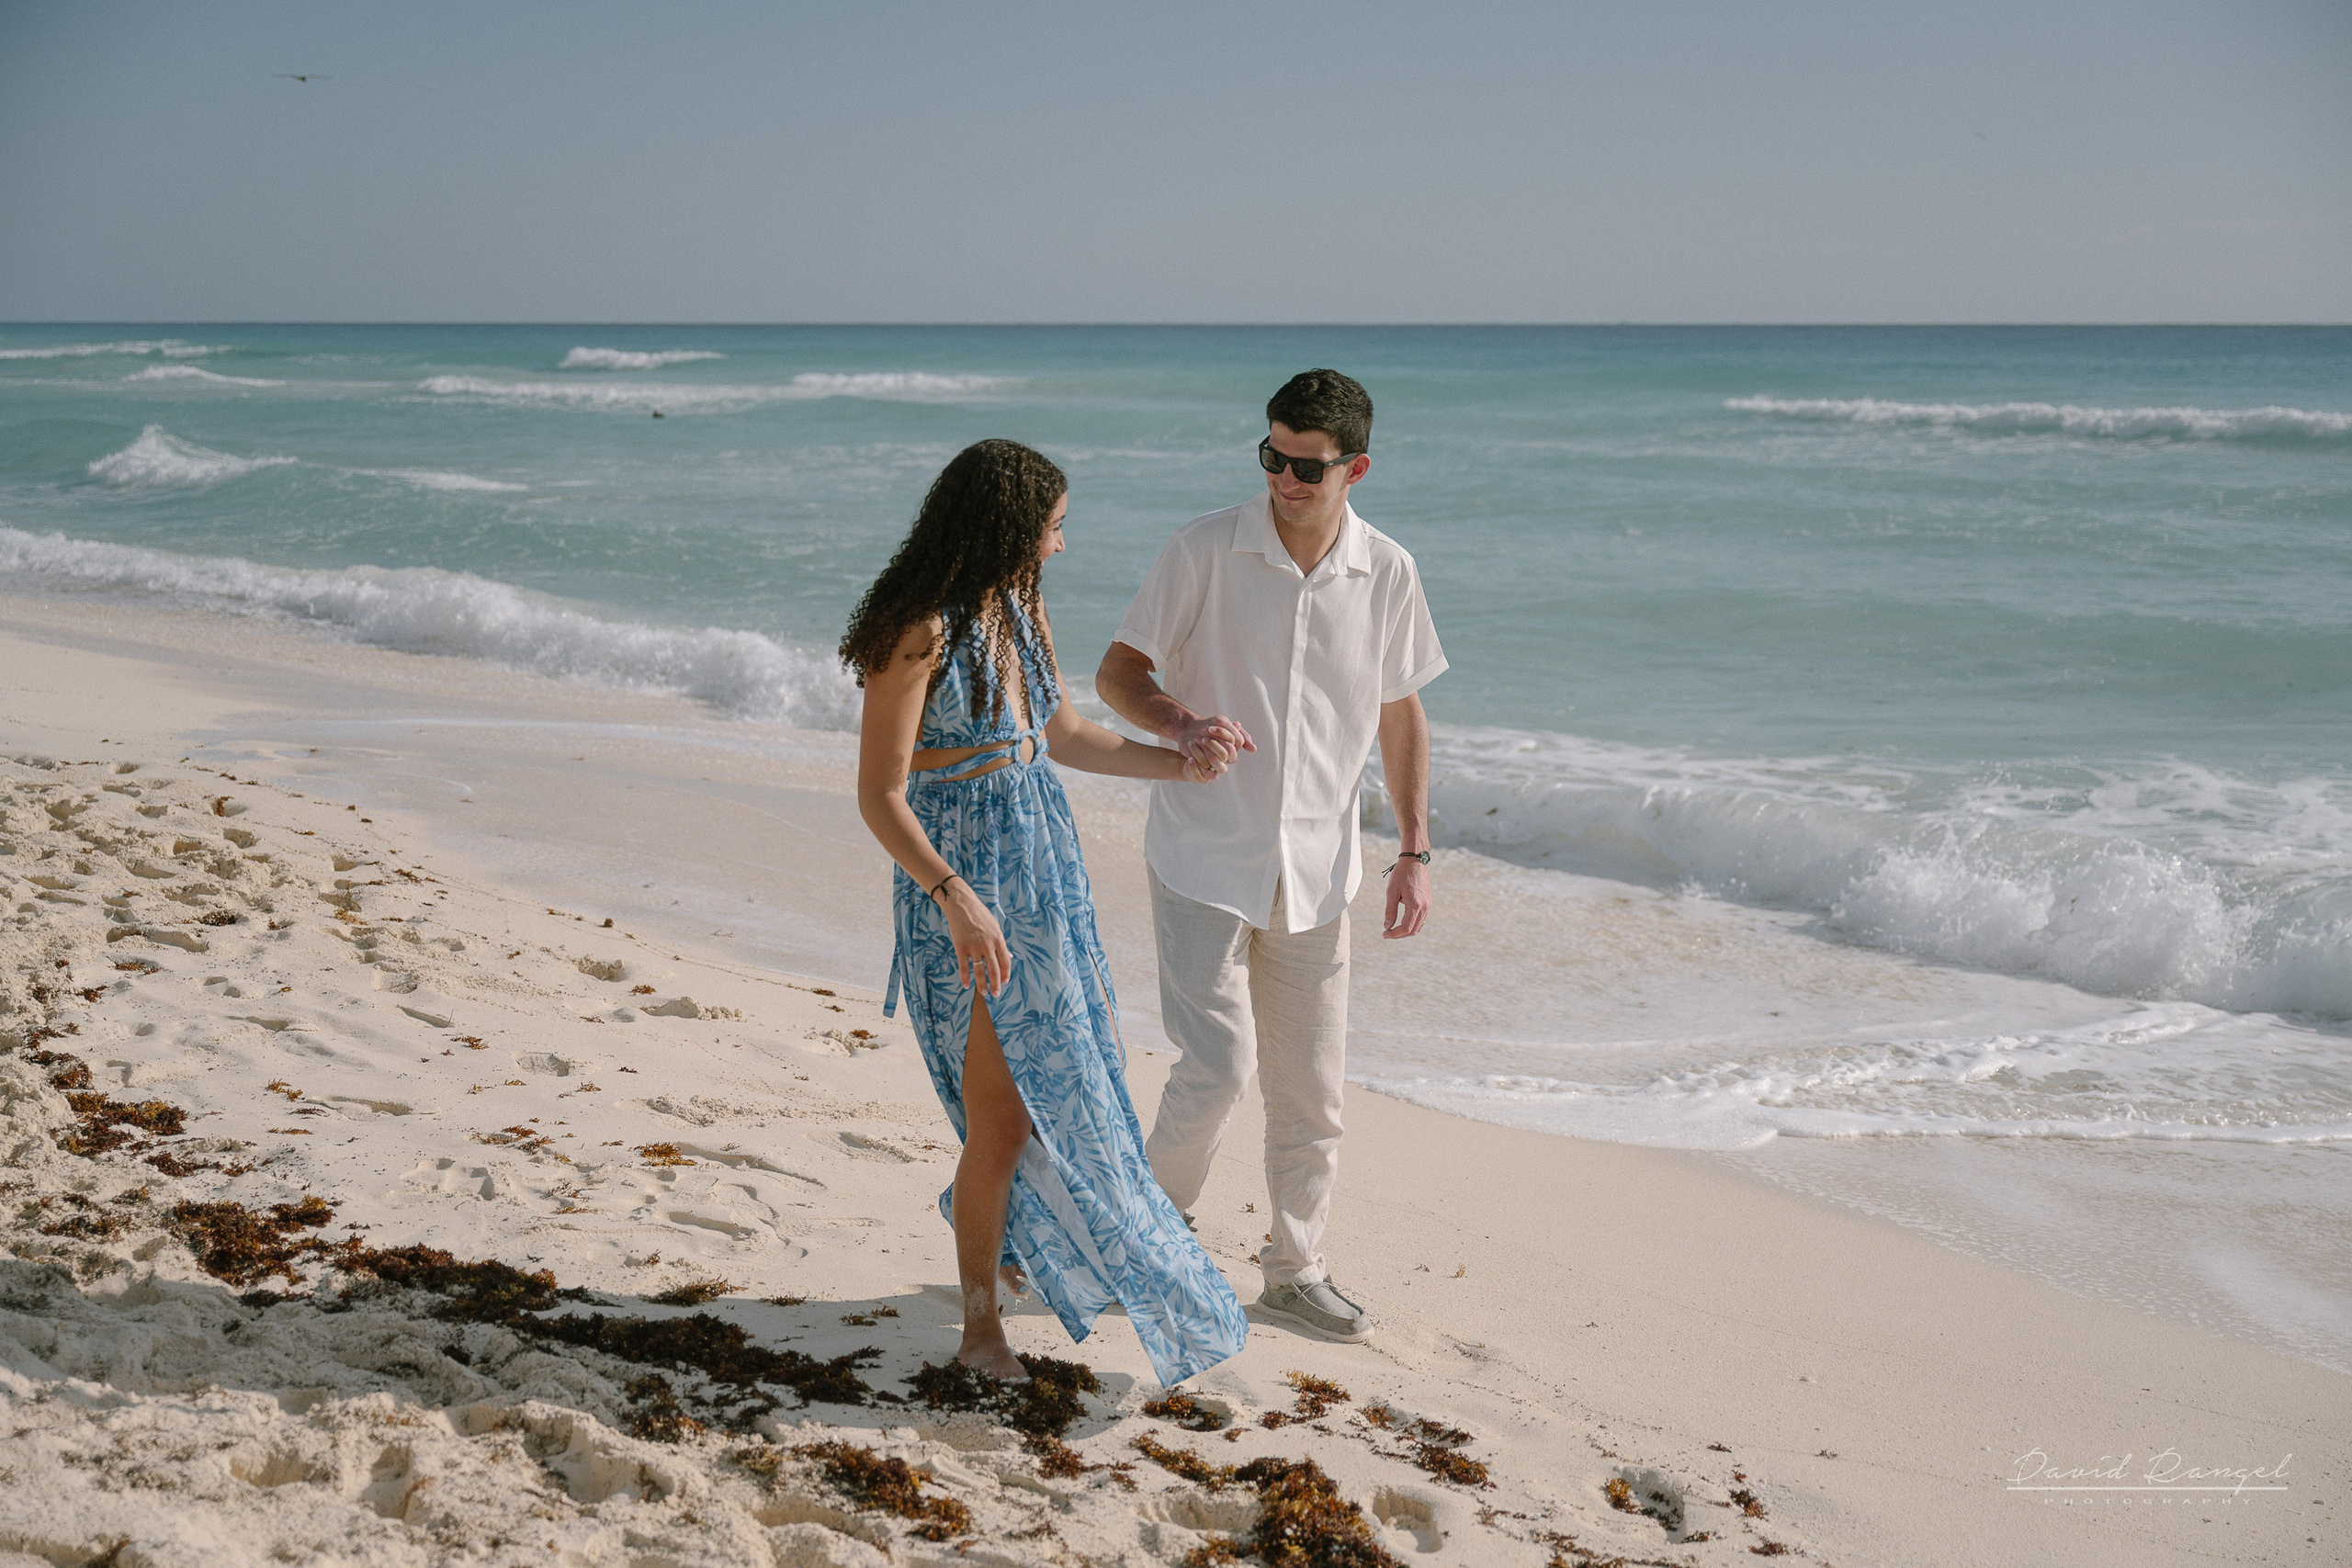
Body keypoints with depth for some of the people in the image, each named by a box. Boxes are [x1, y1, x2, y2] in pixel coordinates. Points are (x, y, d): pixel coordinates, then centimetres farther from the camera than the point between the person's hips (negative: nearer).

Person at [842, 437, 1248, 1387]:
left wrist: (1180, 767, 19)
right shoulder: (918, 633, -19)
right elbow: (879, 796, -21)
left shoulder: (1019, 608, 6)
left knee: (1092, 1074, 18)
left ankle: (993, 1222, 44)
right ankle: (981, 1330, 16)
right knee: (1003, 1118, -3)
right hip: (962, 884, -8)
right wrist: (956, 898, -31)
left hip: (1043, 863, 8)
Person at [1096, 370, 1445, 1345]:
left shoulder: (1387, 573, -1)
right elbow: (1116, 673, -3)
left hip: (1314, 866, 3)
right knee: (1219, 1065, -11)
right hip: (1203, 854, -3)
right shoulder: (1206, 549, -9)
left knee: (1311, 1088, 10)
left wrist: (1415, 851, 4)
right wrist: (1182, 725, -25)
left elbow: (1401, 716, 10)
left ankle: (1296, 1271, 28)